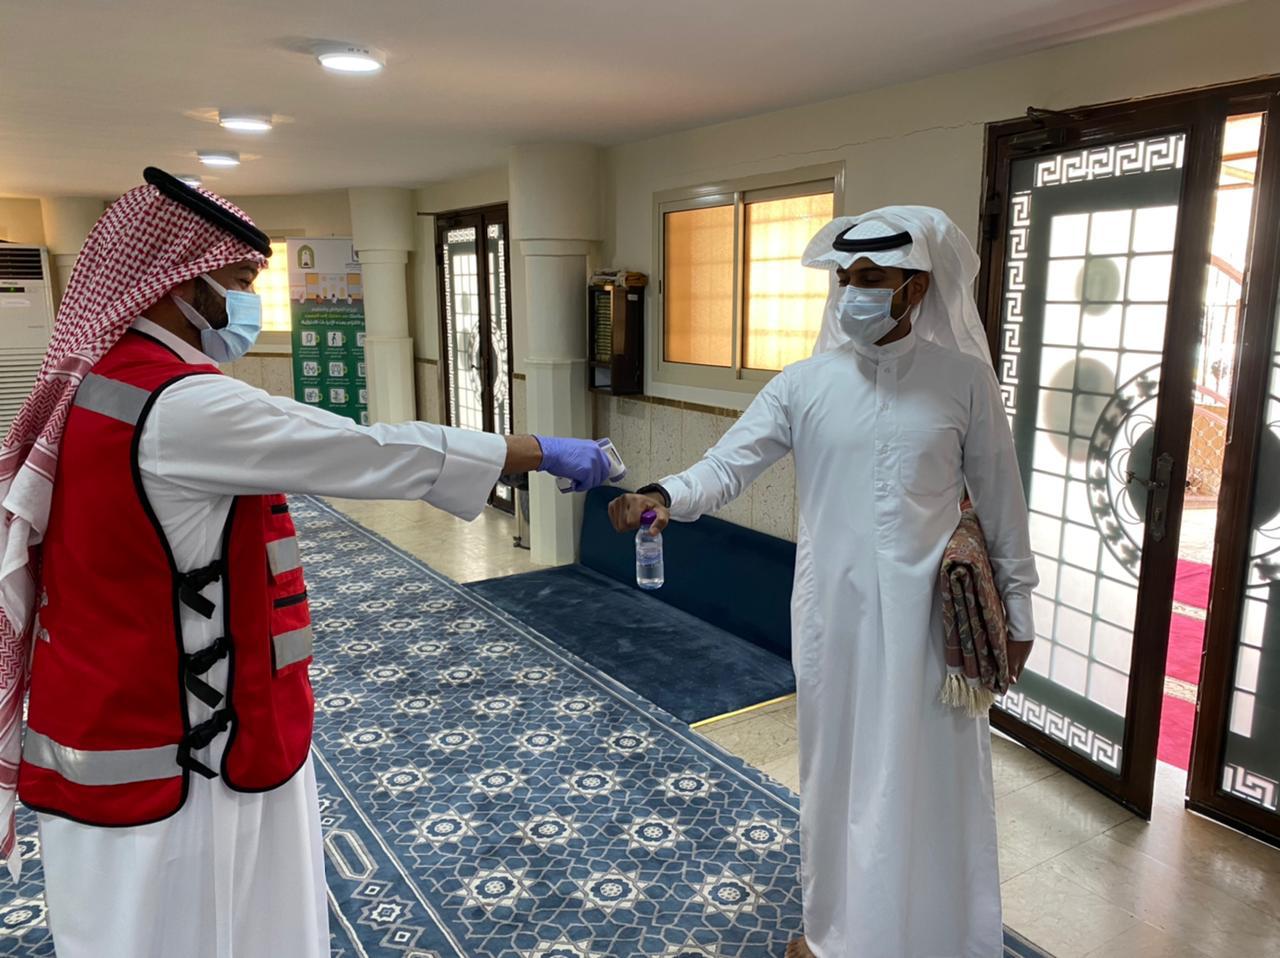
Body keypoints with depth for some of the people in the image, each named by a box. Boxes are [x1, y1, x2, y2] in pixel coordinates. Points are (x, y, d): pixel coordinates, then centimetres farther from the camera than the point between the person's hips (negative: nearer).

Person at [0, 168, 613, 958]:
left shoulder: (101, 383, 8)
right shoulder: (183, 407, -25)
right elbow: (374, 453, -24)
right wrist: (542, 453, -15)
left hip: (133, 724, 9)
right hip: (169, 758, -9)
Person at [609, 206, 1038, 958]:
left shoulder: (964, 379, -4)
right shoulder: (805, 384, -3)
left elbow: (1000, 501, 2)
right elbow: (728, 467, -9)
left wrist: (1017, 603, 6)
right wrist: (666, 497, -29)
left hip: (932, 614, -1)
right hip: (834, 612, 1)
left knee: (932, 780, 10)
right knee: (839, 768, 15)